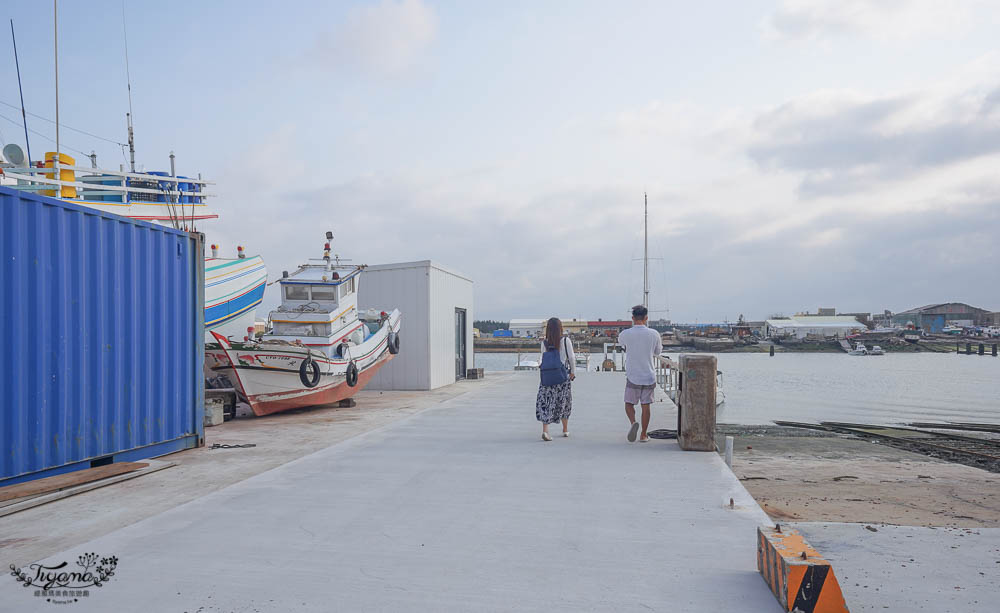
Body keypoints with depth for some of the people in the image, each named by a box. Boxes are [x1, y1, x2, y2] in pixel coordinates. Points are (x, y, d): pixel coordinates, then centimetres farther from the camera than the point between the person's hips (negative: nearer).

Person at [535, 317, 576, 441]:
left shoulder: (544, 343, -1)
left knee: (546, 403, 3)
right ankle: (565, 430, 28)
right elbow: (571, 358, -3)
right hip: (562, 375, -1)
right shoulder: (565, 341, -6)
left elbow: (543, 360, 3)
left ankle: (545, 430, -14)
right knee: (564, 402, 15)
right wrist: (573, 372, 8)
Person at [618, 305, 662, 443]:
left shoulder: (625, 334, -9)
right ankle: (644, 435, 14)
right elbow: (658, 352, 10)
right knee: (646, 406, 10)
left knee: (629, 403, 13)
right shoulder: (654, 334, -5)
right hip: (649, 376, 1)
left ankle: (633, 422, -14)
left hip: (632, 376, -1)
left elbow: (620, 342, 15)